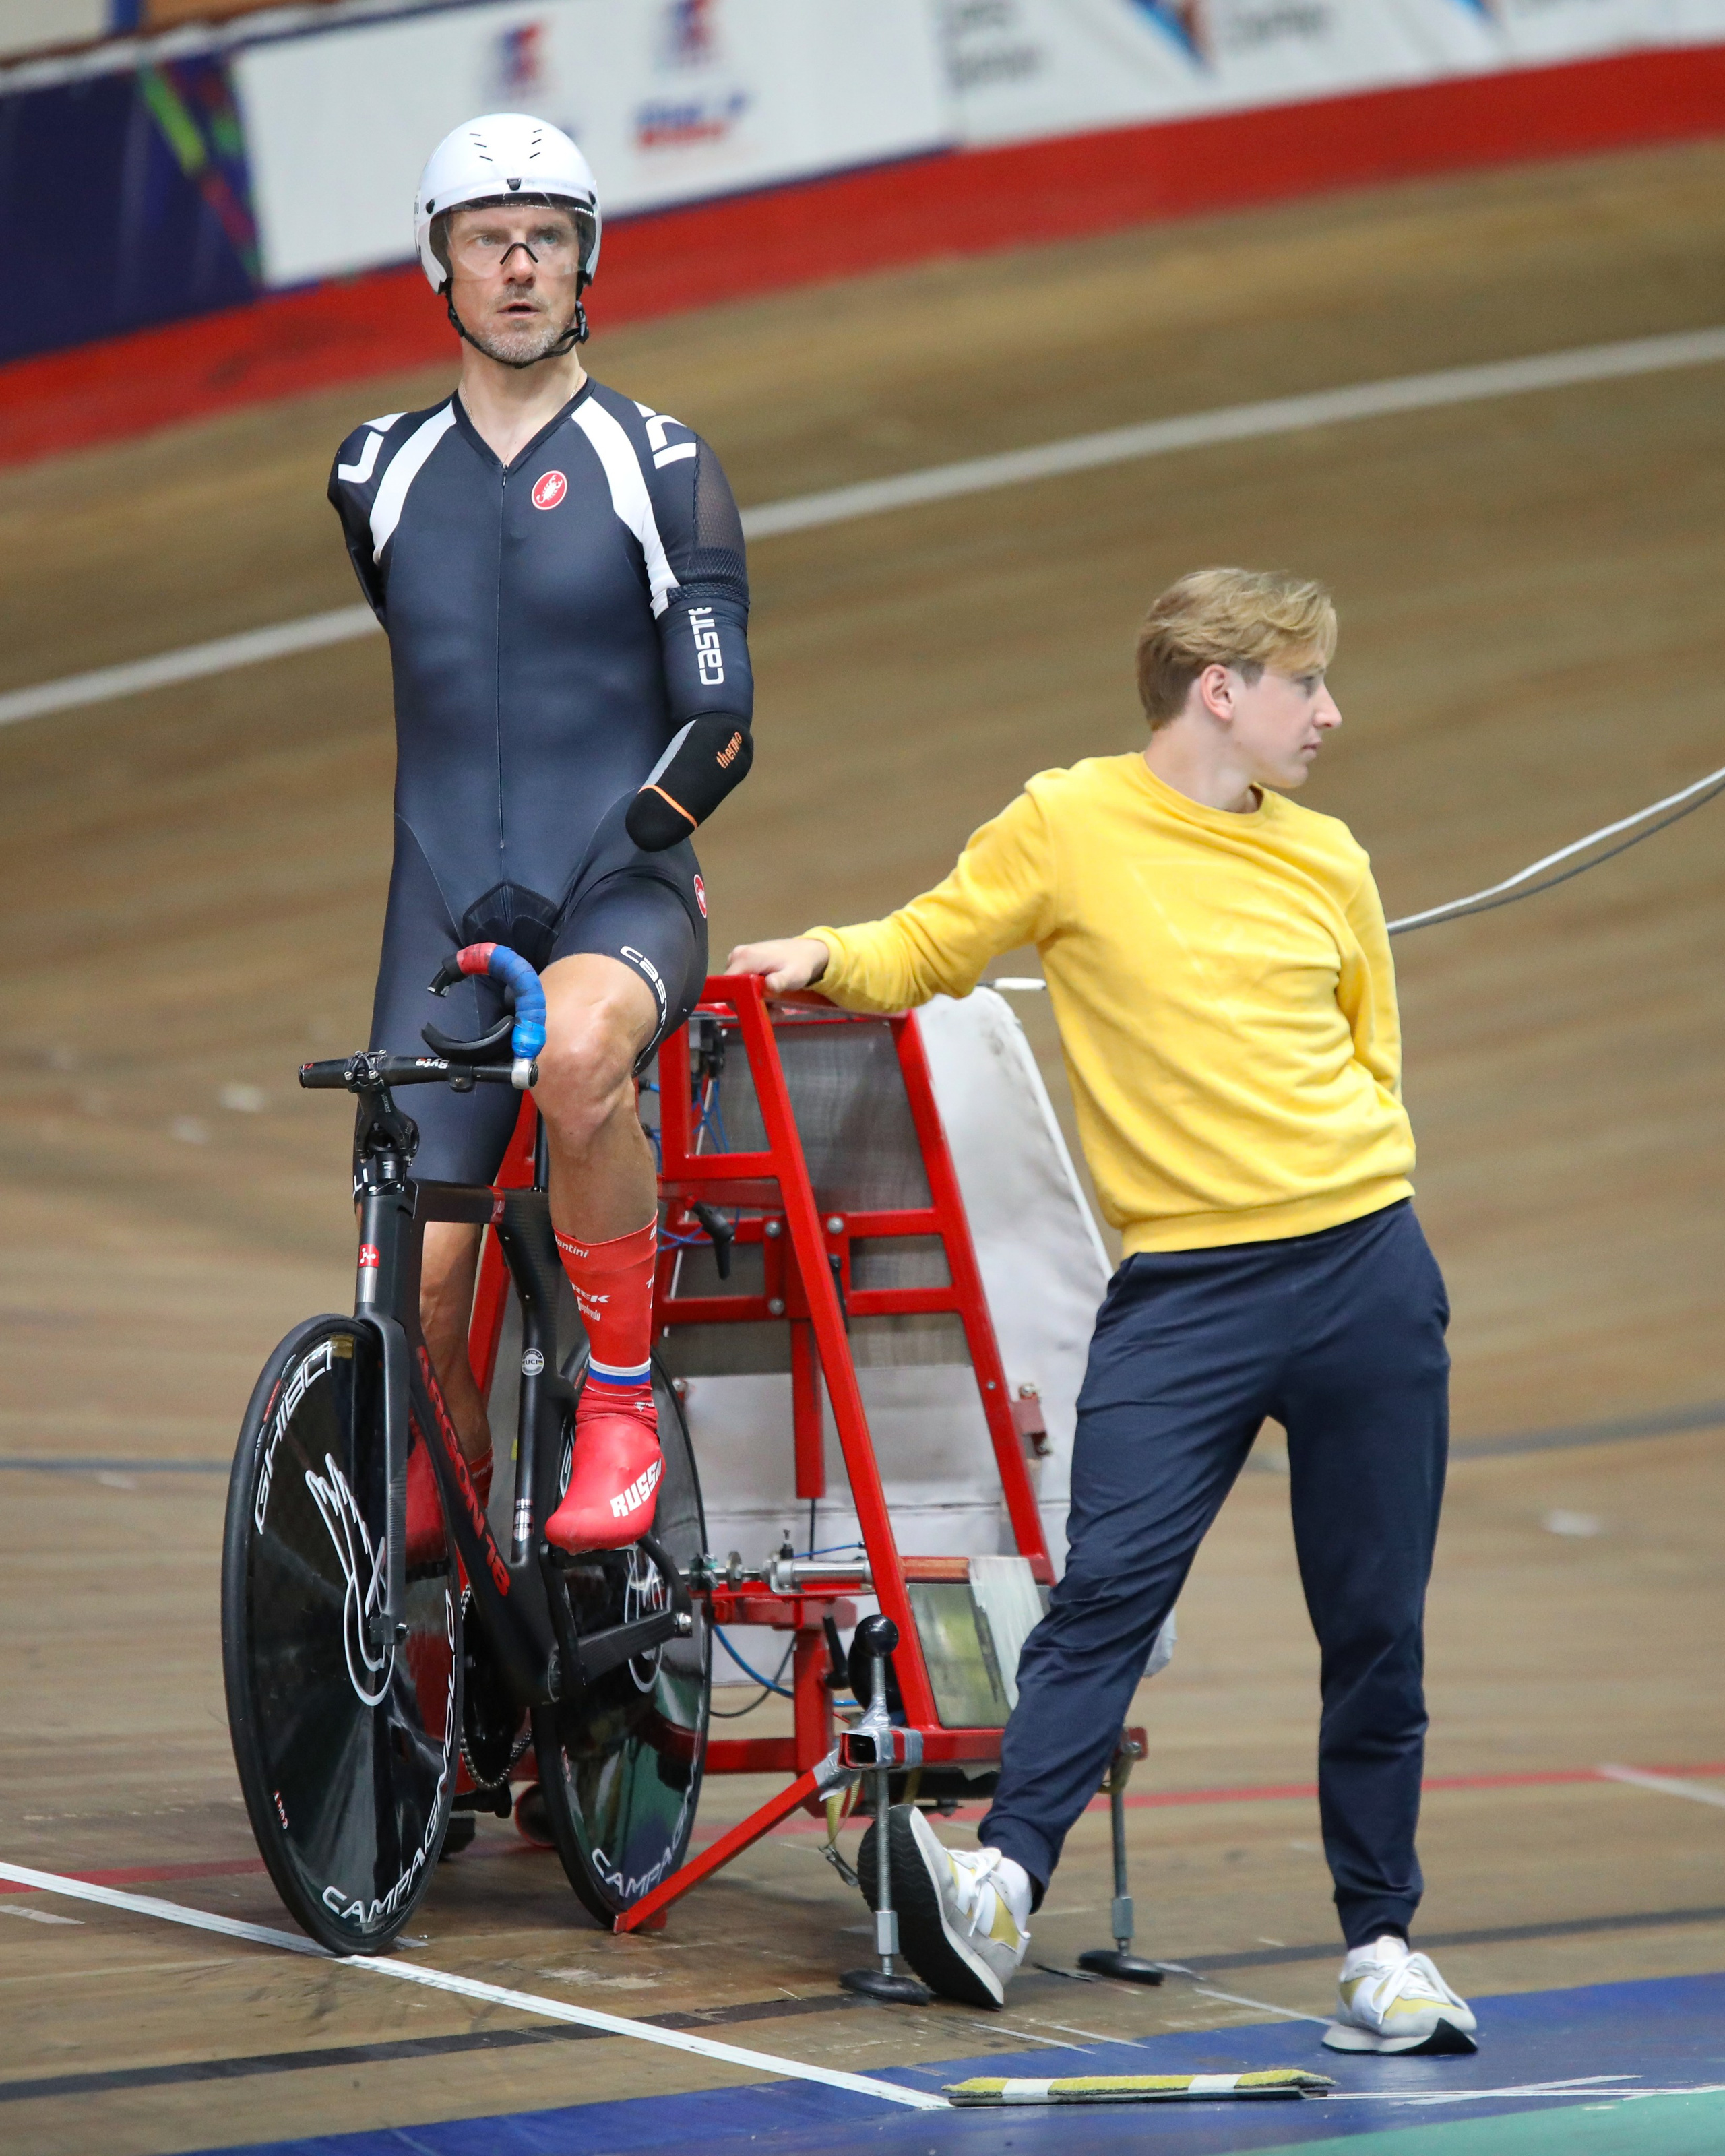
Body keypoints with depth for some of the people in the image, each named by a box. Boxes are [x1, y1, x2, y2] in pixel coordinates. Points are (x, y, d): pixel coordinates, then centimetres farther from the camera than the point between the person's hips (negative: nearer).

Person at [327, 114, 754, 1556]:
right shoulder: (379, 475, 11)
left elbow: (719, 725, -5)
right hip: (446, 918, 3)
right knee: (413, 1278, -9)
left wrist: (593, 852, -16)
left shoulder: (661, 468, 1)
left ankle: (623, 1403, -19)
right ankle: (441, 1484, 23)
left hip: (623, 894, -3)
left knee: (577, 1051, -39)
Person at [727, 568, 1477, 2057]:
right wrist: (828, 957, -8)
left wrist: (1341, 1179, 10)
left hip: (1368, 1270, 3)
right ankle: (1006, 1884, -22)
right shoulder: (1070, 824, 0)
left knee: (1376, 1628, 5)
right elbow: (925, 949, 9)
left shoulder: (1327, 864, 11)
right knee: (1108, 1586, -16)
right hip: (1181, 1286, -3)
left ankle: (1383, 1943, 14)